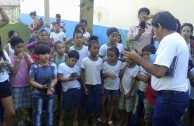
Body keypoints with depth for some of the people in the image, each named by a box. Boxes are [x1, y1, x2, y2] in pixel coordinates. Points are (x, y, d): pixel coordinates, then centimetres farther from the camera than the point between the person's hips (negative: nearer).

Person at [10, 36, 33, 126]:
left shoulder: (26, 56, -1)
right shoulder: (11, 58, -9)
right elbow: (14, 72, -19)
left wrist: (26, 58, -18)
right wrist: (18, 59, -23)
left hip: (27, 83, 2)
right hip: (16, 85, -2)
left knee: (29, 102, 15)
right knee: (17, 104, 7)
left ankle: (30, 117, 36)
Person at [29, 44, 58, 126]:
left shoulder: (53, 65, -7)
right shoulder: (34, 66, -13)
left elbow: (55, 79, -3)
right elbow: (31, 81, -9)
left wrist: (51, 87, -20)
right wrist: (42, 86, -21)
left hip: (50, 93, 2)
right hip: (38, 93, -2)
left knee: (49, 112, 15)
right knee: (38, 112, 6)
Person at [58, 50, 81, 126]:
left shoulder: (77, 67, 8)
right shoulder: (61, 66, -6)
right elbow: (60, 78, -11)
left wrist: (77, 77, -8)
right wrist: (69, 79, -23)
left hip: (77, 88, 4)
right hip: (67, 89, -4)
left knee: (76, 105, 11)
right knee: (66, 106, 3)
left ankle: (75, 120, 30)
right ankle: (61, 120, 25)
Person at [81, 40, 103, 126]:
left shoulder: (100, 60, -2)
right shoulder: (85, 60, -11)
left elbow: (101, 73, 6)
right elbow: (82, 74, -6)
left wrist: (102, 85, 5)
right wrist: (84, 87, -7)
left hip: (97, 85, 3)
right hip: (88, 85, -2)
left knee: (97, 103, 6)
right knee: (89, 103, 5)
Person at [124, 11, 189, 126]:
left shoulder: (169, 39, -17)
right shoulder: (178, 38, 15)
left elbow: (158, 72, -26)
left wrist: (137, 58, -15)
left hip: (170, 96, -10)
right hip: (178, 94, 10)